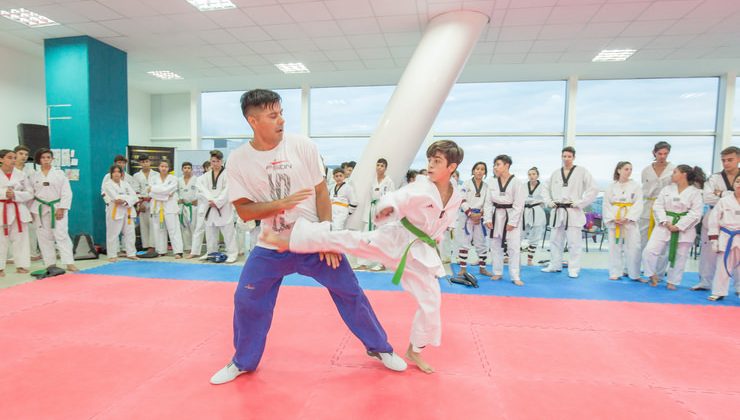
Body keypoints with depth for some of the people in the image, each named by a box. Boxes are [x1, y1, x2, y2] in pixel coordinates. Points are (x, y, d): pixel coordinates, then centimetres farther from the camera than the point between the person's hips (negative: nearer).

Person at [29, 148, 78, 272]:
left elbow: (66, 193, -5)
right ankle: (50, 264, 15)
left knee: (61, 235, -9)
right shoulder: (34, 176, 7)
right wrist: (31, 211, 6)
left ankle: (69, 263, -9)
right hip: (40, 209, 3)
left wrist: (61, 209, -12)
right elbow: (31, 194, 11)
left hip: (57, 207, -3)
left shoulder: (59, 173, -1)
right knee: (44, 237, 6)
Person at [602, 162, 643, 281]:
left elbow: (638, 205, -4)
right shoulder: (611, 187, 5)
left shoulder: (636, 186, 3)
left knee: (633, 249, -3)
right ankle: (615, 273, 16)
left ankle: (635, 274, 10)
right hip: (614, 221, 1)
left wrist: (628, 218, -14)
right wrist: (613, 219, -10)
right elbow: (606, 205, 2)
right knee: (615, 247, 6)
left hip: (630, 221, -1)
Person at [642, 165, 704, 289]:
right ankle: (653, 275, 13)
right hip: (664, 225, 2)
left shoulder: (695, 192, -4)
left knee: (679, 257, 8)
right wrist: (665, 222, -12)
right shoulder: (667, 189, 5)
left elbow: (695, 214, -9)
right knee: (650, 250, -9)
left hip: (684, 228, -2)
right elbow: (657, 206, 0)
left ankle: (672, 281, 25)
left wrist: (678, 226, -15)